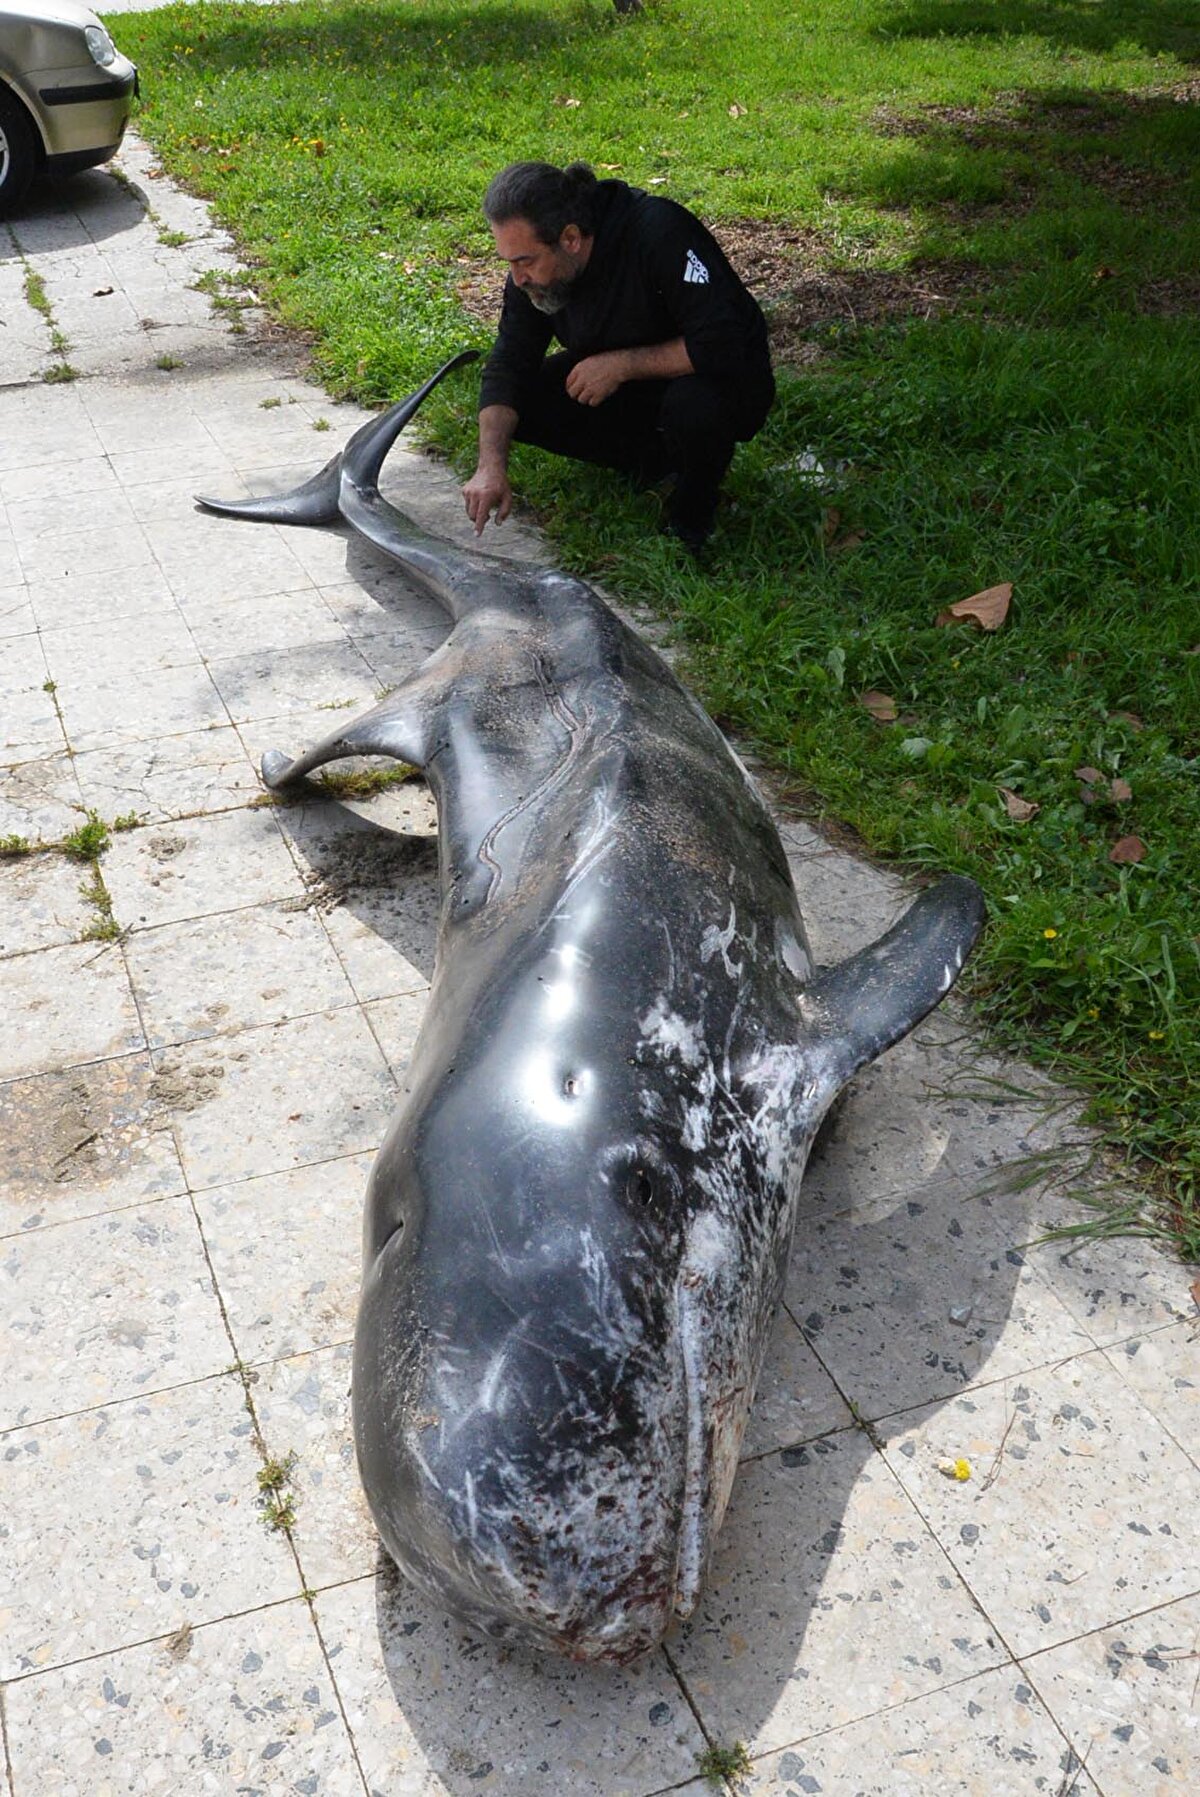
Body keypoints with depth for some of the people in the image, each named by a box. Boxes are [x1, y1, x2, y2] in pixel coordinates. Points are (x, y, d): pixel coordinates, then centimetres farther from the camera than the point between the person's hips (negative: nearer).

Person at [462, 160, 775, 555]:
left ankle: (690, 523, -9)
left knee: (694, 403, -41)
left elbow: (722, 344, -35)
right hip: (623, 379, 6)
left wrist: (621, 365, -31)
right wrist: (491, 466, -26)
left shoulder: (661, 233, -32)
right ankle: (656, 459, 3)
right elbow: (508, 363, -12)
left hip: (723, 375, -6)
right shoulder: (532, 268, -13)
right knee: (518, 404, -13)